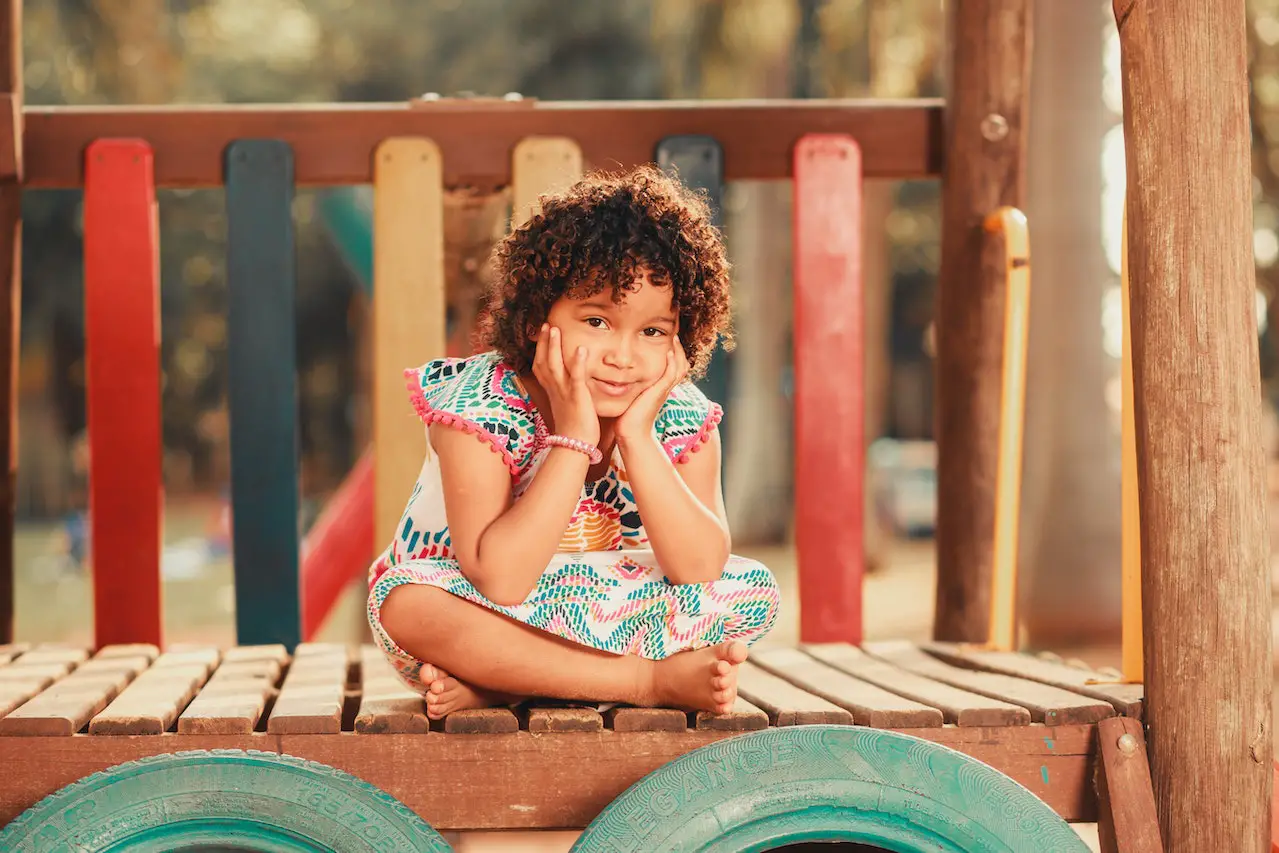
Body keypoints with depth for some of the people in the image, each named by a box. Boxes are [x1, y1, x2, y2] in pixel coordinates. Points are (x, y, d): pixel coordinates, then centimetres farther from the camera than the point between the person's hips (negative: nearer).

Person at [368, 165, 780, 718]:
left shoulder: (683, 418, -14)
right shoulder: (479, 405, -24)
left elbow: (702, 569, -25)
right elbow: (500, 582, -34)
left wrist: (636, 435, -31)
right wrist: (574, 436, -35)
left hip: (607, 622, 3)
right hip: (488, 620, -3)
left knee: (754, 588, -15)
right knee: (407, 602, -33)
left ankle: (494, 684, -20)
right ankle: (654, 680, -25)